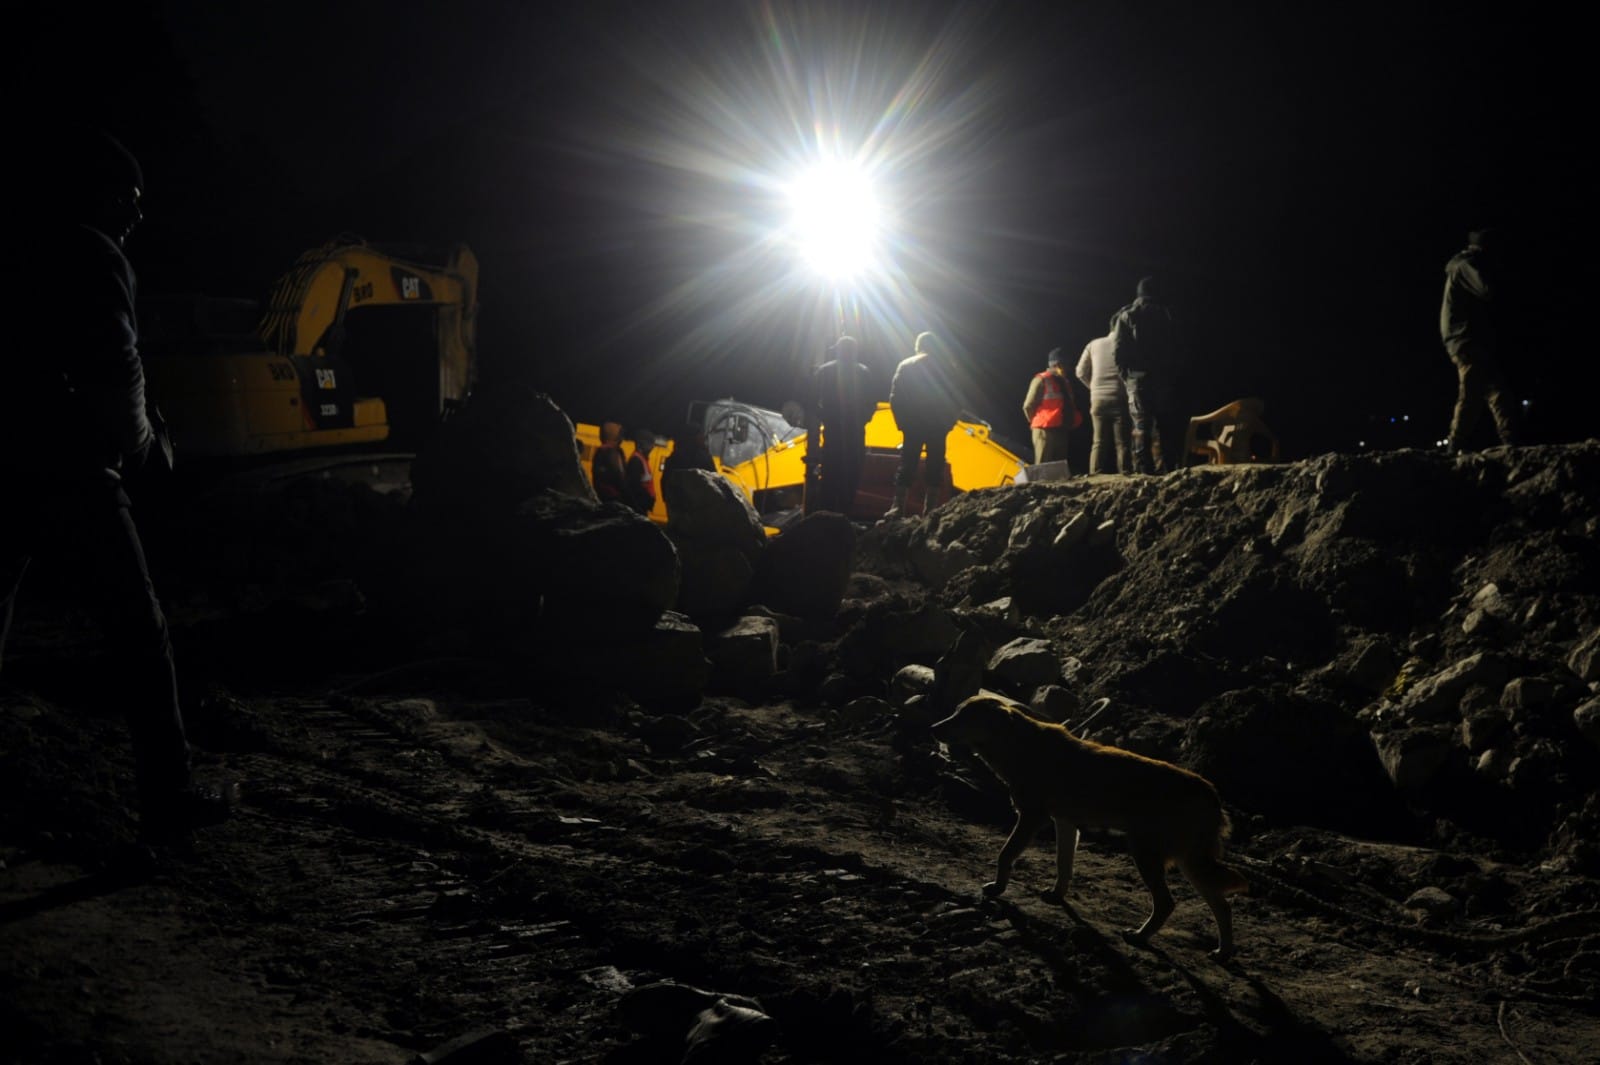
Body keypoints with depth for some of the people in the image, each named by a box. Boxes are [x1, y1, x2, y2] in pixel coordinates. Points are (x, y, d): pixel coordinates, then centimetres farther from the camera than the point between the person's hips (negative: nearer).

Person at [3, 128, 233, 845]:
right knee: (138, 630, 1)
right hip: (69, 475, -8)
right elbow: (113, 373, -14)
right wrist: (141, 444, 3)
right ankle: (168, 798, 4)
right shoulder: (92, 257, -6)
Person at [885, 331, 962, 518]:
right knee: (935, 466, 4)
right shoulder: (944, 368, 1)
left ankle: (898, 507, -7)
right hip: (937, 425, -1)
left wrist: (902, 422, 7)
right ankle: (929, 510, 1)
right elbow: (954, 399, -3)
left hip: (913, 424, 1)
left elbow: (895, 397, 2)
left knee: (907, 465, 4)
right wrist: (949, 422, 6)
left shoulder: (905, 366, 6)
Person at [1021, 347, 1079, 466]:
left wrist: (1071, 424, 12)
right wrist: (1039, 422, -1)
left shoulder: (1064, 383, 18)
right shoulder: (1041, 380, -6)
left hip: (1061, 431, 8)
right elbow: (1028, 406, -8)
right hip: (1045, 430, -8)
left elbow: (1070, 407, 25)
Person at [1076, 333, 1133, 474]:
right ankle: (1125, 473, -6)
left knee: (1099, 442, 5)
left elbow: (1081, 372, 9)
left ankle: (1096, 475, -1)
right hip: (1119, 398, -3)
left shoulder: (1093, 344, 8)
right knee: (1123, 441, 0)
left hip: (1098, 399, 3)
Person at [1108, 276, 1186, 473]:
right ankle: (1170, 466, 1)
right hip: (1165, 376, 1)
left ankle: (1144, 469, -11)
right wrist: (1174, 371, 13)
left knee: (1141, 425, -3)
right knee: (1167, 424, 6)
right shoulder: (1166, 313, 5)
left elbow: (1119, 348, -2)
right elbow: (1178, 347, 5)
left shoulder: (1126, 315, 4)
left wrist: (1124, 375, 5)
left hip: (1137, 376, -1)